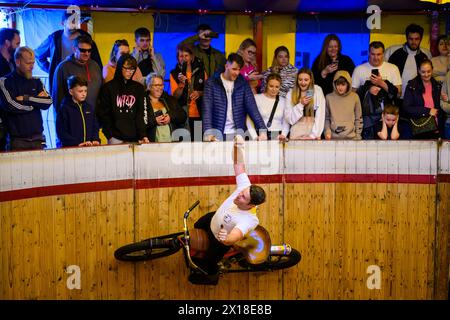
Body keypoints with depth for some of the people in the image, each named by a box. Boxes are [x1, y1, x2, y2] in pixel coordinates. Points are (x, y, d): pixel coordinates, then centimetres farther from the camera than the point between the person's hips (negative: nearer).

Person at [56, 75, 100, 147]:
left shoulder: (89, 108, 13)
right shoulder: (64, 109, -4)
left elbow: (95, 127, 19)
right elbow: (61, 132, -8)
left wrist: (96, 140, 0)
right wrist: (78, 144, -16)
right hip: (71, 148, -5)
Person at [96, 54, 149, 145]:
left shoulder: (139, 88, 11)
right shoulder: (108, 87, 4)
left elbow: (142, 113, 3)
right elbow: (102, 113, 4)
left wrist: (143, 135, -9)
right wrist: (109, 135, -4)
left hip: (134, 138, 2)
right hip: (116, 138, -2)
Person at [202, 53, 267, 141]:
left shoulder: (243, 83, 7)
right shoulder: (211, 83, 0)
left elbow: (252, 108, 2)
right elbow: (207, 110, -9)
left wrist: (262, 130, -12)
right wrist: (208, 132, -24)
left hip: (237, 133, 2)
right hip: (217, 134, -2)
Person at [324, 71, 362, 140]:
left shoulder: (354, 97, 1)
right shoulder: (329, 97, 1)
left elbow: (359, 119, 6)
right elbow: (326, 118, 8)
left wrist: (358, 137, 3)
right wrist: (327, 131, -6)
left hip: (351, 137, 0)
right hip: (333, 137, 0)